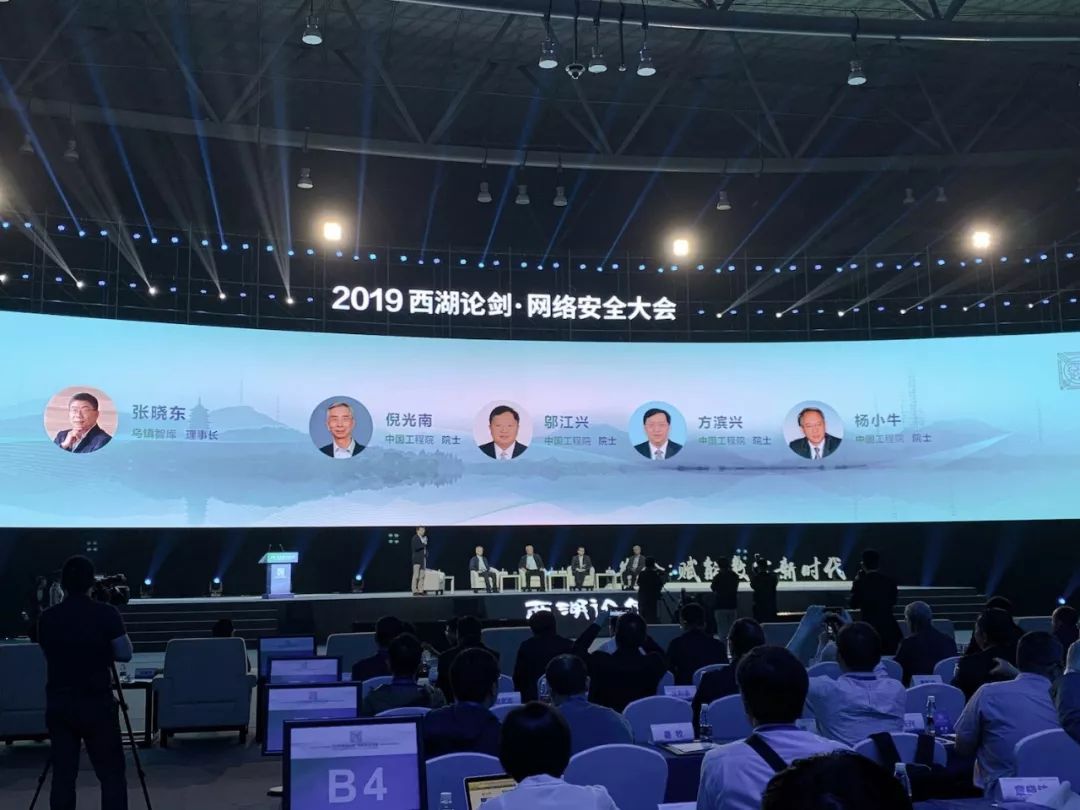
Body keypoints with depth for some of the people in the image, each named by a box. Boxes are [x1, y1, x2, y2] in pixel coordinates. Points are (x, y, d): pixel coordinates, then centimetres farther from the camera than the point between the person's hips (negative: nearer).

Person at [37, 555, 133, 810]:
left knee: (63, 773, 8)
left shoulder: (47, 618, 1)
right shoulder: (106, 613, -10)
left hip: (58, 703, 4)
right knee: (111, 773, 1)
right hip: (97, 703, -4)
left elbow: (50, 654, 15)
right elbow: (125, 654, -3)